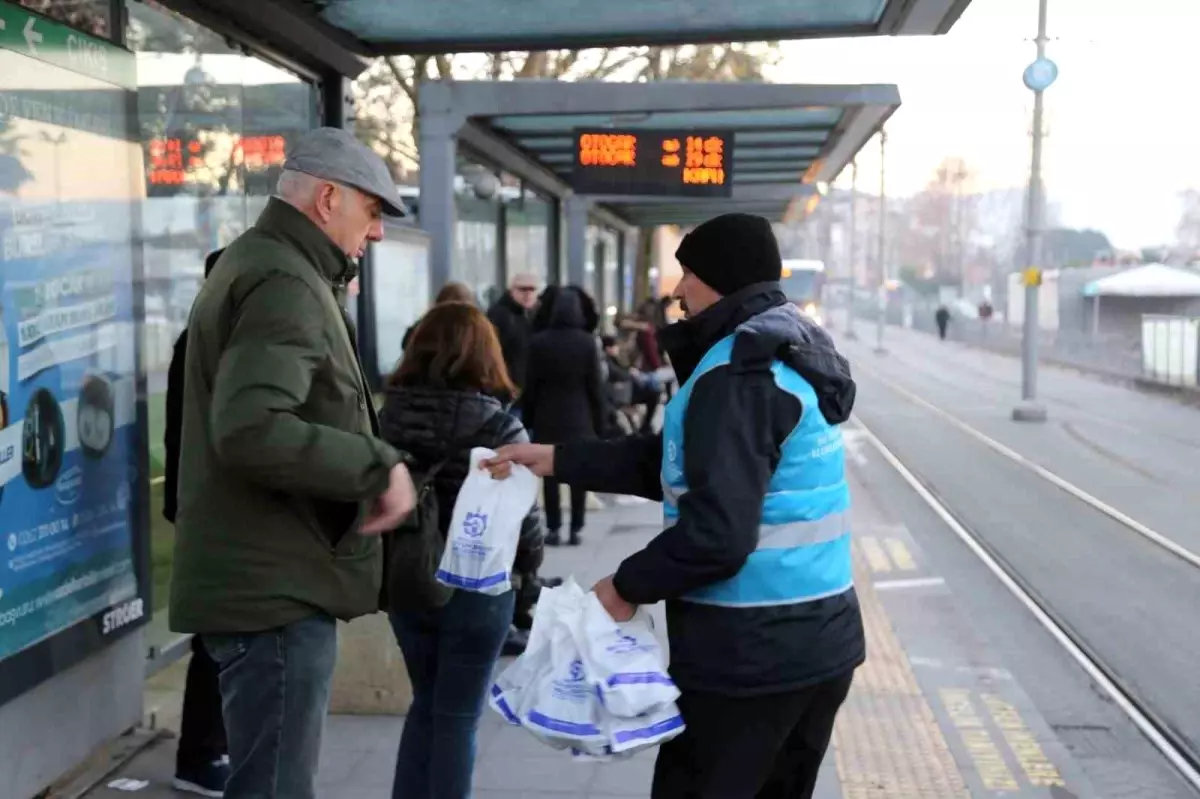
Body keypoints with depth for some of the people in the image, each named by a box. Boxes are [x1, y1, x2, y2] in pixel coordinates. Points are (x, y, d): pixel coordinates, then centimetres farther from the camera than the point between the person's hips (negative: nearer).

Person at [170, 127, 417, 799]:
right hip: (276, 587, -11)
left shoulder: (256, 264, 17)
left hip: (269, 579, 11)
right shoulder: (286, 283, -17)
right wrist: (379, 465, -23)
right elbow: (251, 429, -31)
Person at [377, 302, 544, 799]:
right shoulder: (499, 430, -15)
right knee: (457, 715, 11)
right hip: (477, 590, -4)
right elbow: (524, 522, -14)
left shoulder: (386, 419, -4)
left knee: (425, 704, 22)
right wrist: (528, 566, 6)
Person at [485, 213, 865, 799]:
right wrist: (555, 459, 12)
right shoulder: (790, 355, 13)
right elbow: (670, 464, 15)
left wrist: (627, 586, -11)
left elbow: (716, 533, -25)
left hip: (748, 656, -9)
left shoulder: (736, 376, -18)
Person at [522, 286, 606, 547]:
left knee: (551, 475, 7)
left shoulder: (538, 342, -7)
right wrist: (599, 422, 5)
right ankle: (575, 529, 9)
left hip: (547, 419, 0)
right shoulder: (587, 341, -6)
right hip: (579, 419, 0)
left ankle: (554, 529, 7)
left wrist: (528, 419, 5)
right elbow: (595, 386, -2)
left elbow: (530, 386, -4)